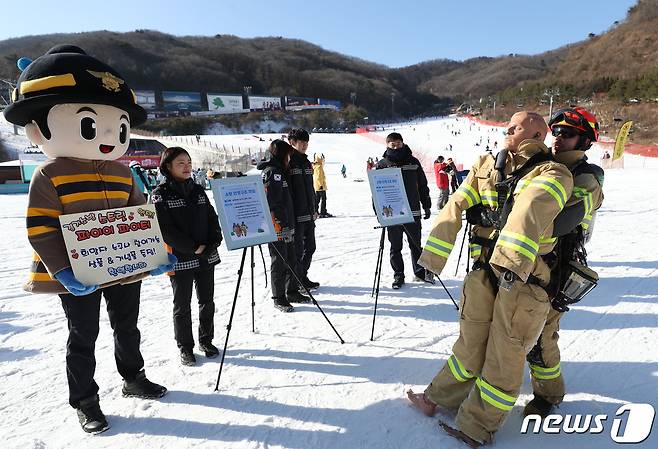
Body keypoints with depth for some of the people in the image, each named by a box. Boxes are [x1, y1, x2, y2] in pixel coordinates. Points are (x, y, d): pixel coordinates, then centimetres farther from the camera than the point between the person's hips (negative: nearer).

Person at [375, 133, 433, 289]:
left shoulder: (413, 162, 5)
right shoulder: (382, 164, 1)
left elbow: (423, 185, 11)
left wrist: (427, 206, 9)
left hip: (412, 211, 1)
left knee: (416, 244, 11)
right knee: (395, 247, 8)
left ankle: (420, 271, 28)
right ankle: (398, 275, 20)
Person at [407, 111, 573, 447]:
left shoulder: (552, 174, -6)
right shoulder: (487, 165, 10)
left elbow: (532, 211, -27)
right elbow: (456, 207, 2)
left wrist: (514, 257, -44)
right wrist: (433, 255, -6)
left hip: (525, 279, -3)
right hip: (484, 270, 3)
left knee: (505, 354, 8)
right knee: (471, 343, 16)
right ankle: (442, 398, 37)